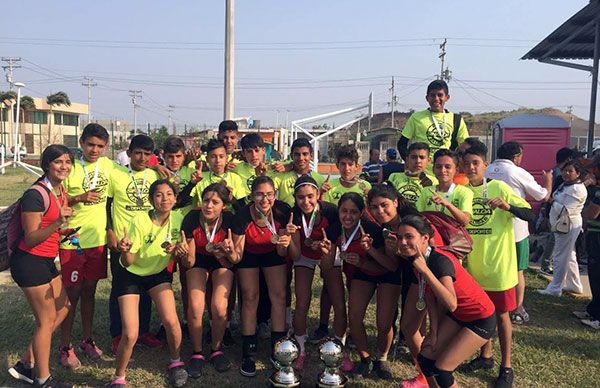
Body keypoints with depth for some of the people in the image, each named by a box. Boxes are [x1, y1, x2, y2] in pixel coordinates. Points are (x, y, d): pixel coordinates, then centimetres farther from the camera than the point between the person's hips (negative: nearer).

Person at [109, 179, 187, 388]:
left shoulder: (178, 219, -15)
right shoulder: (140, 220, -26)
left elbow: (176, 257, -2)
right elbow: (127, 262, -22)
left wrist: (175, 252, -25)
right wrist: (125, 250, -44)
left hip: (158, 273, 3)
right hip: (130, 274, -3)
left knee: (171, 321, -15)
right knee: (130, 334, -11)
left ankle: (175, 363, 15)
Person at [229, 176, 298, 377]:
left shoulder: (283, 211, -29)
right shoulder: (243, 216, -33)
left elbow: (282, 253, -22)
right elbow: (237, 256, -26)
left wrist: (284, 237, -42)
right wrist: (231, 252, -48)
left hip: (273, 253, 1)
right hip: (249, 254, -1)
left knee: (279, 296, -6)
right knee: (250, 298, -3)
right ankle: (248, 354, 9)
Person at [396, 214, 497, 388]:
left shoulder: (440, 261, -31)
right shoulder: (414, 260, -7)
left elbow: (451, 304, -43)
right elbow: (430, 298, 3)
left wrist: (425, 270, -46)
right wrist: (434, 331, 2)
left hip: (481, 319, -7)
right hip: (456, 315, 8)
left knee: (441, 369, -7)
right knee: (424, 358, 5)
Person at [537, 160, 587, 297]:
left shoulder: (577, 189, -18)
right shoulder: (564, 185, 11)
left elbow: (565, 210, -24)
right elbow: (556, 201, 15)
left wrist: (552, 202, -12)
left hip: (568, 226, -10)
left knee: (560, 257, -4)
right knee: (569, 256, 19)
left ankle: (555, 288, 3)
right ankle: (575, 285, 32)